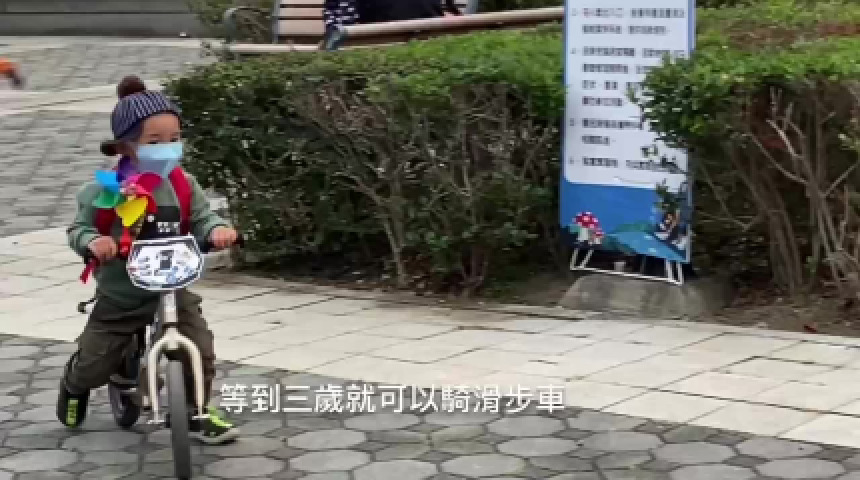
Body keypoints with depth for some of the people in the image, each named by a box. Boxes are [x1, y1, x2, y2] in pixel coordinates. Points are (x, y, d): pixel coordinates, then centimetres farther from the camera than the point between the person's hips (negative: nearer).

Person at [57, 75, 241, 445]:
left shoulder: (183, 186, -7)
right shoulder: (105, 190, -16)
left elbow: (201, 219, -4)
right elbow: (79, 229, -10)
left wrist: (217, 229, -27)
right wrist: (93, 241, -32)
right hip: (120, 296, -2)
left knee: (200, 352, -11)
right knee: (94, 367, 10)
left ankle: (197, 413, 14)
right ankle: (74, 385, 48)